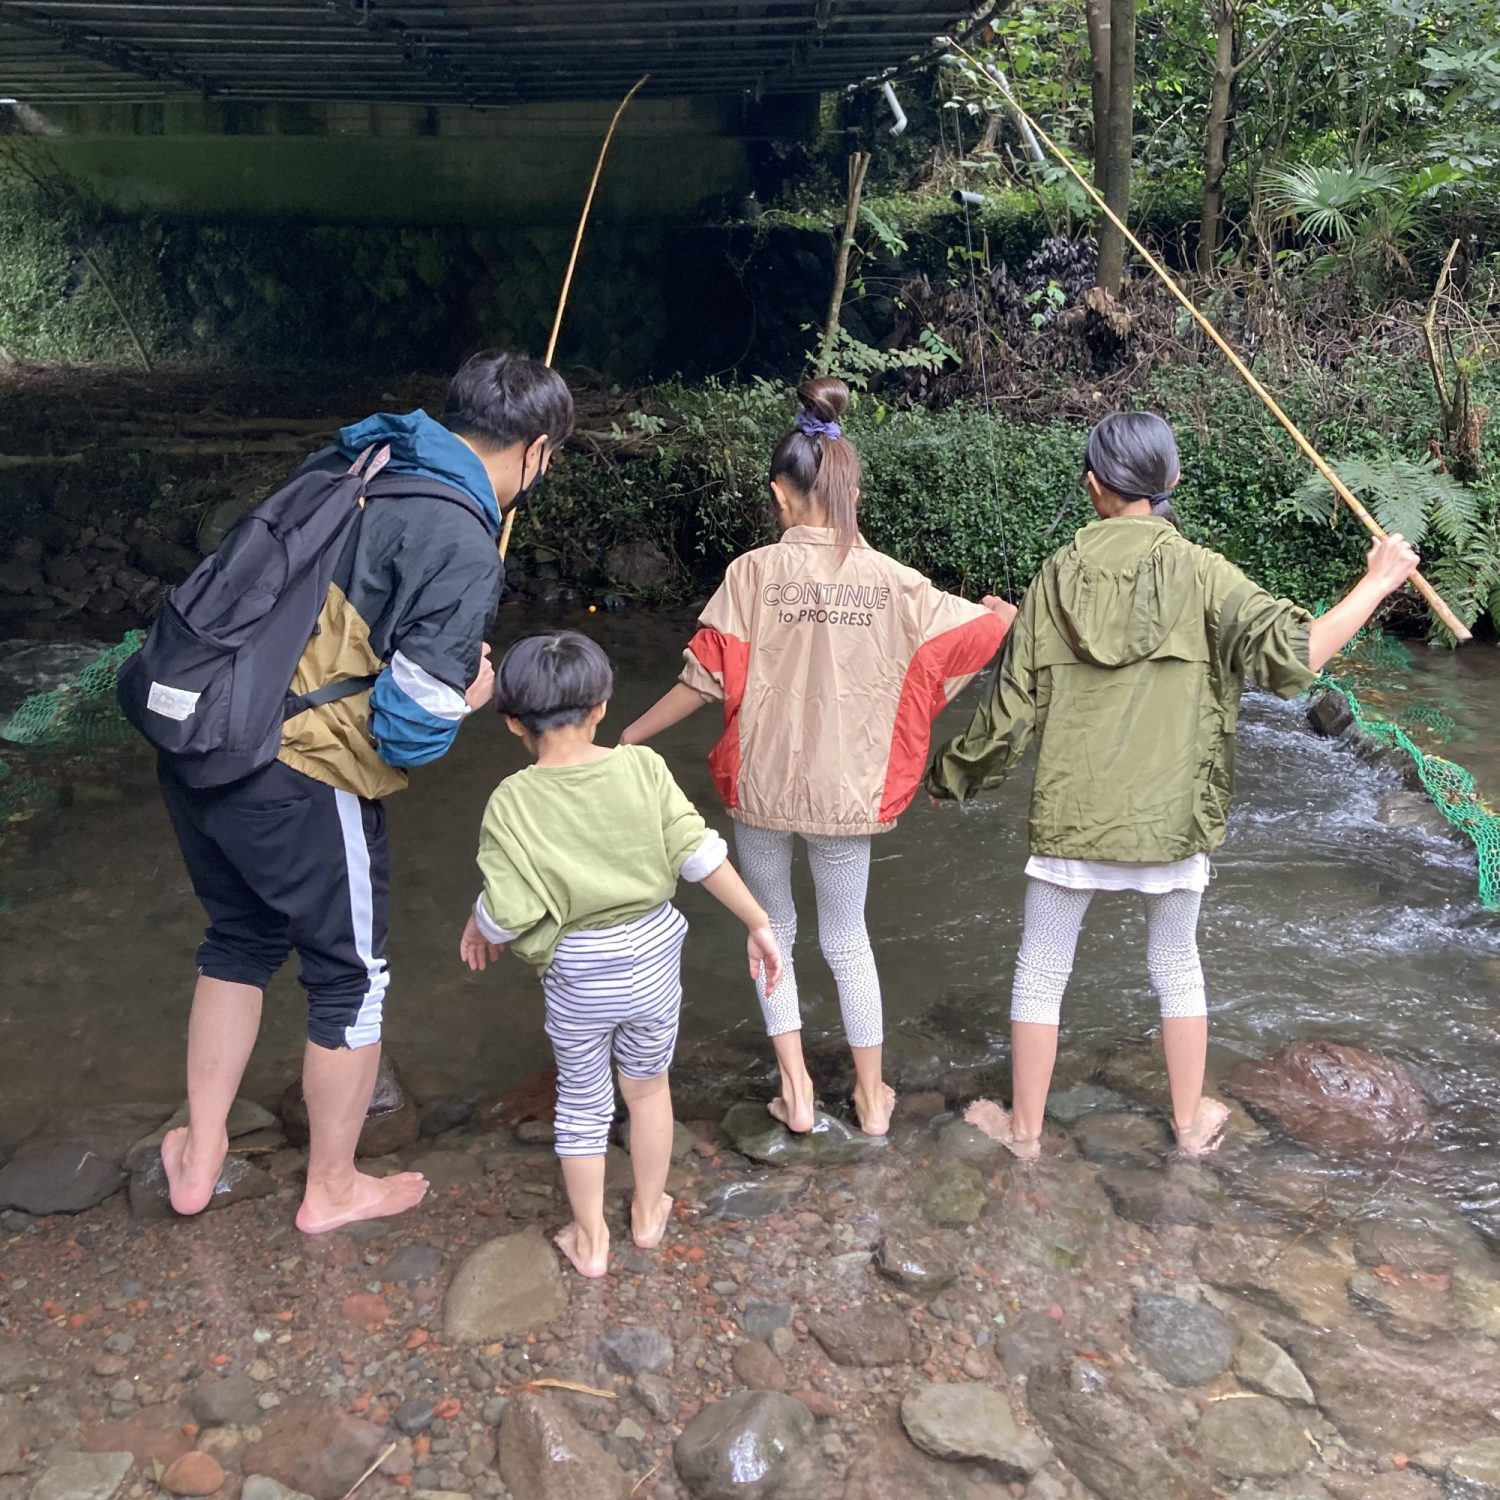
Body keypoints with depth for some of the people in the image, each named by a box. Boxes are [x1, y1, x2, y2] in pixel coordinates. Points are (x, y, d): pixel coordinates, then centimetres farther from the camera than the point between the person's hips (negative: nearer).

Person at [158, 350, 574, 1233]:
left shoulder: (354, 466, 8)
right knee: (351, 977, 14)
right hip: (297, 782, -8)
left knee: (241, 941, 28)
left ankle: (199, 1157, 40)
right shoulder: (462, 546, -17)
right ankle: (332, 1190, 33)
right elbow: (412, 730, -19)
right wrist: (470, 694, 2)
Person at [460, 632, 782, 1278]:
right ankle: (648, 1213, 42)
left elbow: (506, 914, -18)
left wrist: (477, 927, 5)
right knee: (648, 1084, 25)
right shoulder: (644, 769, -13)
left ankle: (589, 1240, 33)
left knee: (582, 1103, 19)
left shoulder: (512, 802, -17)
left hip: (576, 977, -2)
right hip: (654, 958, 2)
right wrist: (758, 924, -4)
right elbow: (702, 855, -13)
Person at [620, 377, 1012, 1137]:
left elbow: (706, 679, -11)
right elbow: (982, 631, 4)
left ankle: (794, 1089, 21)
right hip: (846, 788, 2)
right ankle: (871, 1095, 29)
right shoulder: (891, 580, -5)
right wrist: (1008, 614, 28)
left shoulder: (754, 572, -10)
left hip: (762, 784, -1)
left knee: (773, 930, 20)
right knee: (847, 940, 19)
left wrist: (630, 735, 1)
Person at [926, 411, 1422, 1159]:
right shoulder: (1201, 573, -9)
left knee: (1041, 969, 15)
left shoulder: (1058, 575, -5)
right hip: (1171, 813, 0)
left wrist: (954, 774, 11)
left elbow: (1013, 704, -4)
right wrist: (1377, 584, -7)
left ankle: (1024, 1126, 28)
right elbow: (1289, 656, -20)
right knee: (1176, 963, 21)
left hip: (1070, 812, 0)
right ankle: (1192, 1122, 34)